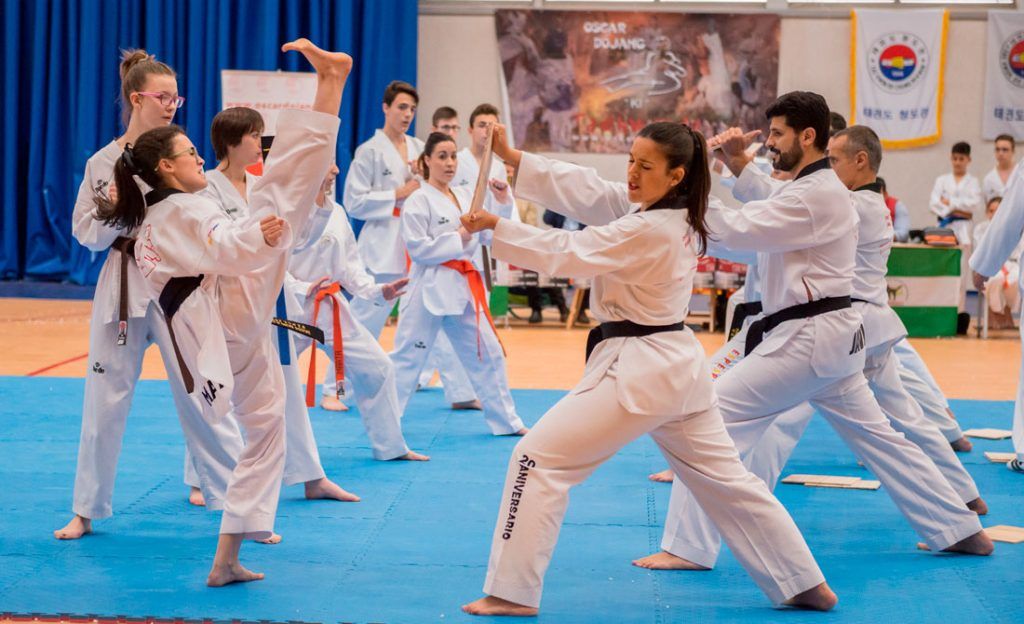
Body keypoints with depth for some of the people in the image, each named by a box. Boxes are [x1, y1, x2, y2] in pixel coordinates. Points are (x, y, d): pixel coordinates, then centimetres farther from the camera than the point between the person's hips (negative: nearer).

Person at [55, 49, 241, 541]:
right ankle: (86, 511, 19)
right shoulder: (102, 163, 2)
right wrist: (117, 211, -12)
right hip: (122, 284, 1)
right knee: (105, 399, 7)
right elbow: (87, 234, 4)